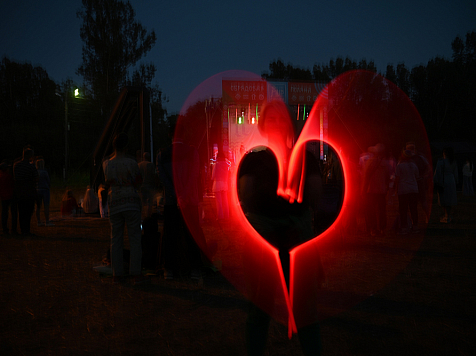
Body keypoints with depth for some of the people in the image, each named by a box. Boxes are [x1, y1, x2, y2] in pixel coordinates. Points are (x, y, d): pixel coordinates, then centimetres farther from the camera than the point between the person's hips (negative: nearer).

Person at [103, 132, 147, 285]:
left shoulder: (106, 164, 4)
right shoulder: (131, 162, -7)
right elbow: (139, 181, 2)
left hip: (114, 205, 4)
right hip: (131, 202, -3)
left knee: (116, 240, 9)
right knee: (135, 238, 0)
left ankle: (117, 275, 9)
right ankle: (136, 274, -2)